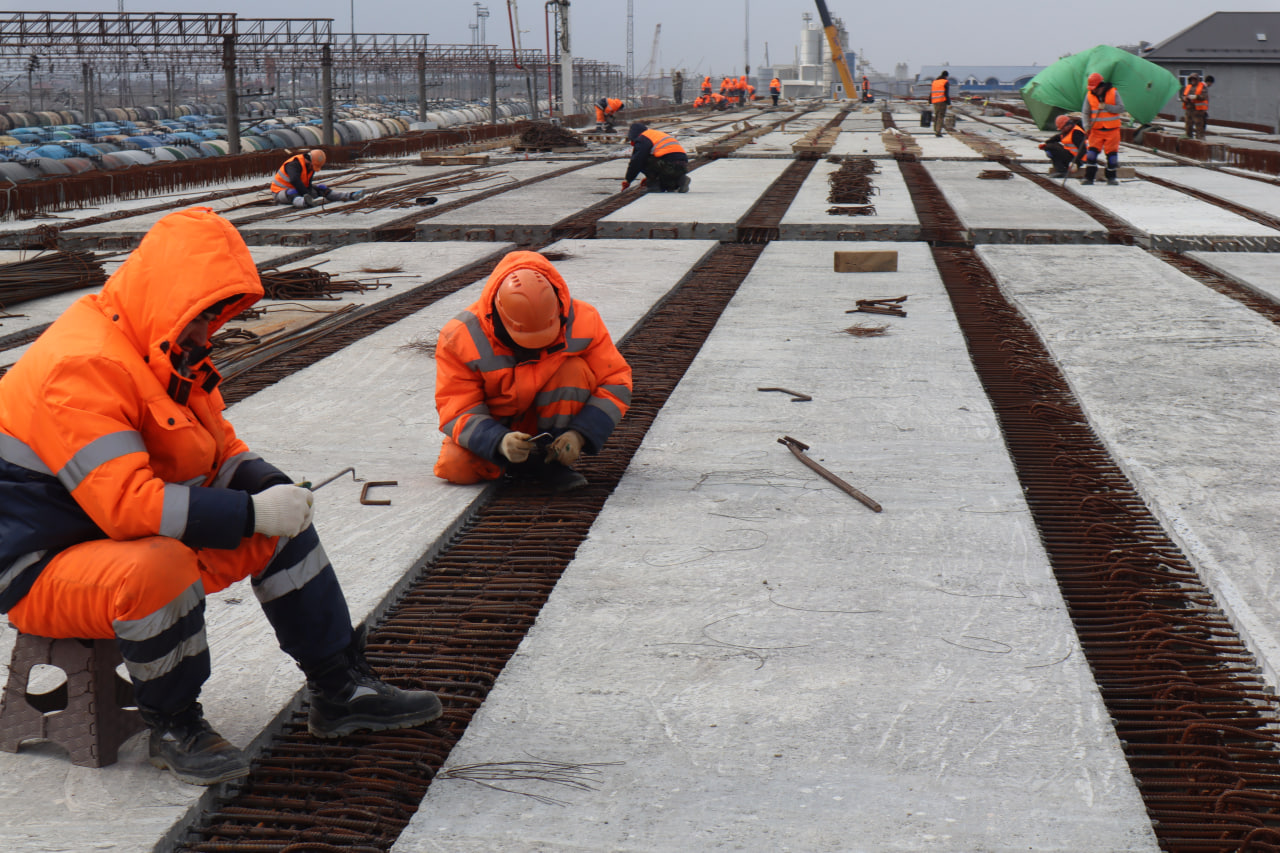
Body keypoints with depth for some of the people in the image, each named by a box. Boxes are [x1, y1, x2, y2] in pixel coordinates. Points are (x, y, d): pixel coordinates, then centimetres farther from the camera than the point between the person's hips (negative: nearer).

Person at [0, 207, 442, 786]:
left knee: (282, 526, 4)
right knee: (160, 567, -39)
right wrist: (251, 512, -31)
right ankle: (173, 728, -13)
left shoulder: (170, 350, 5)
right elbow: (128, 505, -35)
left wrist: (268, 487, -8)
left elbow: (219, 445, 14)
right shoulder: (82, 367, -27)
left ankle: (340, 690, 12)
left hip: (132, 540, 10)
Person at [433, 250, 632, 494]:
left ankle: (551, 461, -17)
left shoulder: (583, 321, -21)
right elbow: (457, 411, -23)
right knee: (455, 467, -28)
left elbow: (616, 383, -16)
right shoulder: (460, 337, -25)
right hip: (493, 427, 0)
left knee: (573, 370, -29)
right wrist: (499, 441, -43)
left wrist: (580, 434, -31)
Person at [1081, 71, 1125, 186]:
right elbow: (1085, 113, 4)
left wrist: (1106, 107, -17)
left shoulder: (1113, 93, -4)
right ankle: (1089, 177, -4)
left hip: (1112, 129, -1)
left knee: (1111, 153, 2)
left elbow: (1121, 108, -6)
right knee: (1092, 152, -8)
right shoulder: (1089, 95, 2)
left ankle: (1111, 177, 13)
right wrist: (1087, 127, -9)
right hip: (1096, 130, 1)